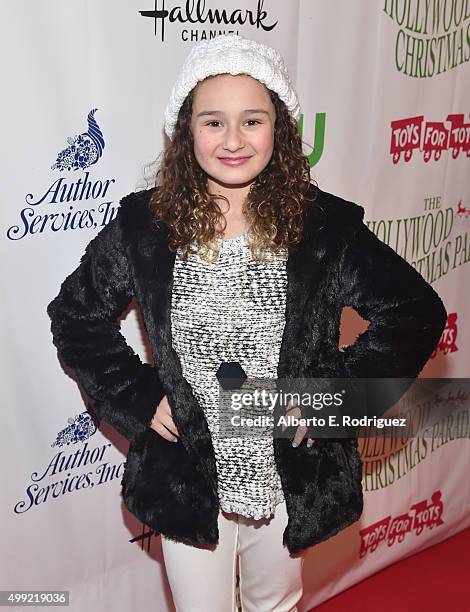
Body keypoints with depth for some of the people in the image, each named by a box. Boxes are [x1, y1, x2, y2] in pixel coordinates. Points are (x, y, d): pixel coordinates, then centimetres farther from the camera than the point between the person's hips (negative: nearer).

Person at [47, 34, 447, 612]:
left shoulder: (325, 227, -12)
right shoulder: (143, 227, -11)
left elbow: (417, 312, -5)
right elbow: (74, 315, 2)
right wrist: (137, 398, -8)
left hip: (292, 476, 1)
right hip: (187, 480, 0)